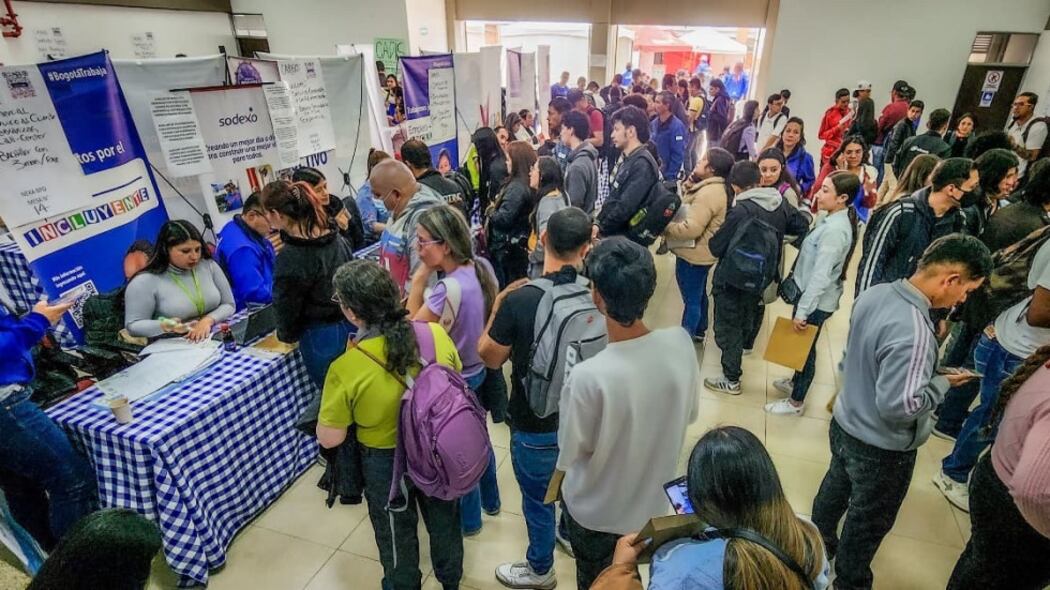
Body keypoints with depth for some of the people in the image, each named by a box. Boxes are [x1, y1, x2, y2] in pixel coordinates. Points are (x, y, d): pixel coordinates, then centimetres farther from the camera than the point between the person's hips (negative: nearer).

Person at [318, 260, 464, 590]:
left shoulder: (346, 368, -29)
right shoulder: (436, 334, -20)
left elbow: (329, 439, -16)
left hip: (386, 464, -3)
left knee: (397, 537, 25)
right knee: (444, 521, 30)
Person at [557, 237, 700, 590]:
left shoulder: (588, 376, -38)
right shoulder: (681, 343, -22)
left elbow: (570, 453, -20)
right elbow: (689, 414, -4)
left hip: (597, 509, -4)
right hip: (655, 498, 4)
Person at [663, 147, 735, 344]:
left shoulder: (709, 193, -26)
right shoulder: (714, 187, 8)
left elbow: (691, 229, -30)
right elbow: (686, 199, 11)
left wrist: (664, 227, -19)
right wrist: (690, 181, -5)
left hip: (693, 254, -11)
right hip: (700, 253, 11)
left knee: (691, 300, 2)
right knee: (698, 295, 24)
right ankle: (699, 332, 40)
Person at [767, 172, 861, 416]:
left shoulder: (835, 230, -26)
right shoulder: (833, 219, 4)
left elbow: (820, 276, -28)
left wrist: (802, 311, -24)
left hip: (816, 301, -9)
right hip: (810, 294, 9)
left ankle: (796, 402, 25)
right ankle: (796, 382, 46)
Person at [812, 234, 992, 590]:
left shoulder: (874, 293, -9)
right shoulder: (914, 330, -34)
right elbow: (898, 405, -32)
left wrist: (929, 368, 6)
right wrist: (943, 382, -17)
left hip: (845, 424, 8)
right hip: (882, 448, -7)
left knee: (834, 491, 29)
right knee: (868, 521, 18)